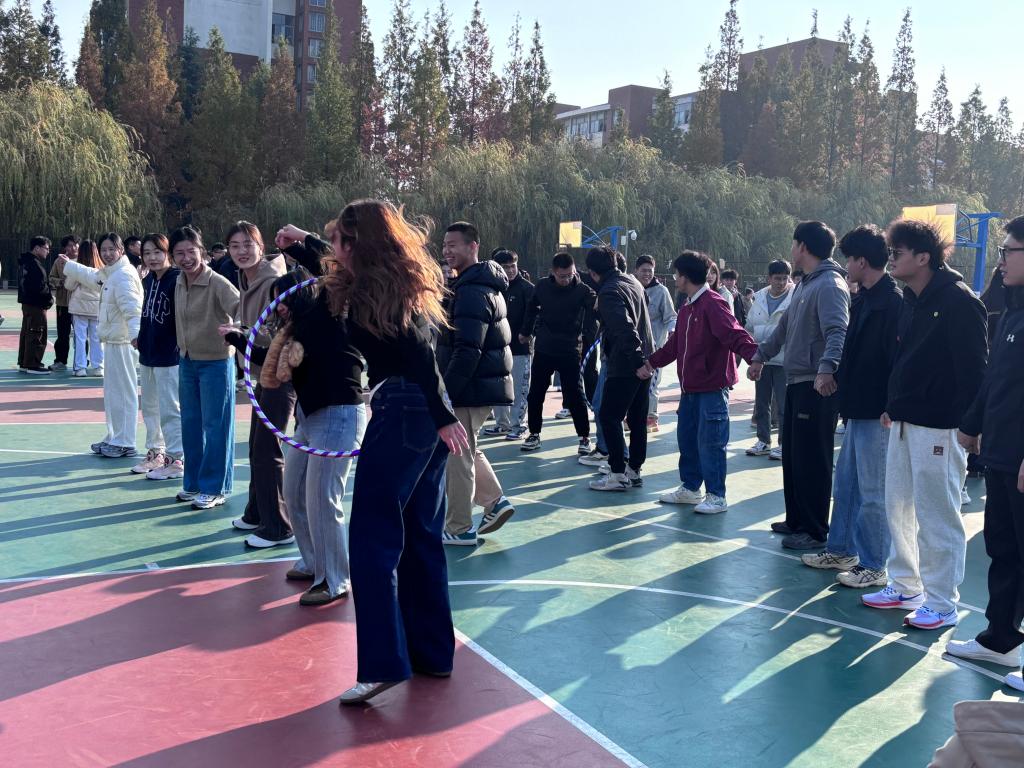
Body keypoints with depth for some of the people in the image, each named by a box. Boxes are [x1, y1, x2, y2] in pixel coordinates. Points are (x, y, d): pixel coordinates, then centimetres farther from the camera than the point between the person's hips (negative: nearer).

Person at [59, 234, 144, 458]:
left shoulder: (124, 275, -16)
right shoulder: (109, 273, 15)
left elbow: (132, 308, -30)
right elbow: (92, 275, 39)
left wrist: (135, 333, -44)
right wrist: (68, 265, 53)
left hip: (122, 341, -11)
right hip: (112, 341, 11)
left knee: (123, 391, -5)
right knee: (112, 391, 19)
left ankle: (125, 443, 1)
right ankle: (114, 438, 30)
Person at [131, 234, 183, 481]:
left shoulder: (177, 280, -15)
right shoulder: (148, 280, 8)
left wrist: (181, 347, -23)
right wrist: (140, 338, 16)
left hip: (169, 356, -8)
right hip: (147, 354, 8)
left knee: (170, 409, -3)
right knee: (150, 407, 17)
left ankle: (176, 460, 6)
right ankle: (155, 453, 30)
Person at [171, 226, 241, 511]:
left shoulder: (217, 284, -17)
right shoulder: (179, 283, 6)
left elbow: (241, 310, -28)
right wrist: (182, 349, 15)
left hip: (215, 362, -7)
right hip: (187, 361, 7)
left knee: (215, 426, 0)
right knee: (191, 425, 15)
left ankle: (214, 488, 11)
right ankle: (193, 483, 28)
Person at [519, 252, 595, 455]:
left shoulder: (582, 290, -10)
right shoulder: (542, 287, -2)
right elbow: (532, 308, 14)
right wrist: (526, 331, 22)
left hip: (570, 351, -3)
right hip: (543, 349, 3)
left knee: (575, 396, -2)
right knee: (535, 394, 10)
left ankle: (584, 437, 10)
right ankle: (534, 433, 24)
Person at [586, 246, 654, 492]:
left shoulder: (609, 292, -16)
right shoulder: (633, 282, 11)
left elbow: (625, 329, -25)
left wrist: (637, 362, -22)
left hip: (625, 367, -9)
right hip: (644, 362, 9)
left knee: (608, 417, -2)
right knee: (637, 418, 13)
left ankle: (618, 475, -1)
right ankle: (634, 470, 20)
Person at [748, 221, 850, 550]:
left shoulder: (830, 285, -14)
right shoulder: (805, 284, 18)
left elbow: (837, 332, -28)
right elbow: (785, 326, 29)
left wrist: (827, 368, -42)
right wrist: (761, 356, 34)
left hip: (817, 386, -10)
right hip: (796, 382, 10)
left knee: (812, 460, -4)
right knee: (792, 456, 16)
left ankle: (814, 531, 5)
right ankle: (796, 520, 27)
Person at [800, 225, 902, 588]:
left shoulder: (893, 301, -16)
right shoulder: (862, 298, 12)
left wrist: (890, 407, -20)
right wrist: (845, 392, 14)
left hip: (876, 412, -10)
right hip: (857, 408, 10)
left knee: (872, 491, -1)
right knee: (846, 483, 18)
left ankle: (873, 566, 10)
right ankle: (841, 550, 31)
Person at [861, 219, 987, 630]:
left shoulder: (959, 301, -14)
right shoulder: (911, 300, 13)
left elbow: (973, 368, -17)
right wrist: (892, 406, 14)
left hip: (940, 426, -9)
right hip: (904, 422, 9)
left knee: (937, 516, -1)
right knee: (899, 507, 15)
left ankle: (941, 603, 10)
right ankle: (905, 587, 28)